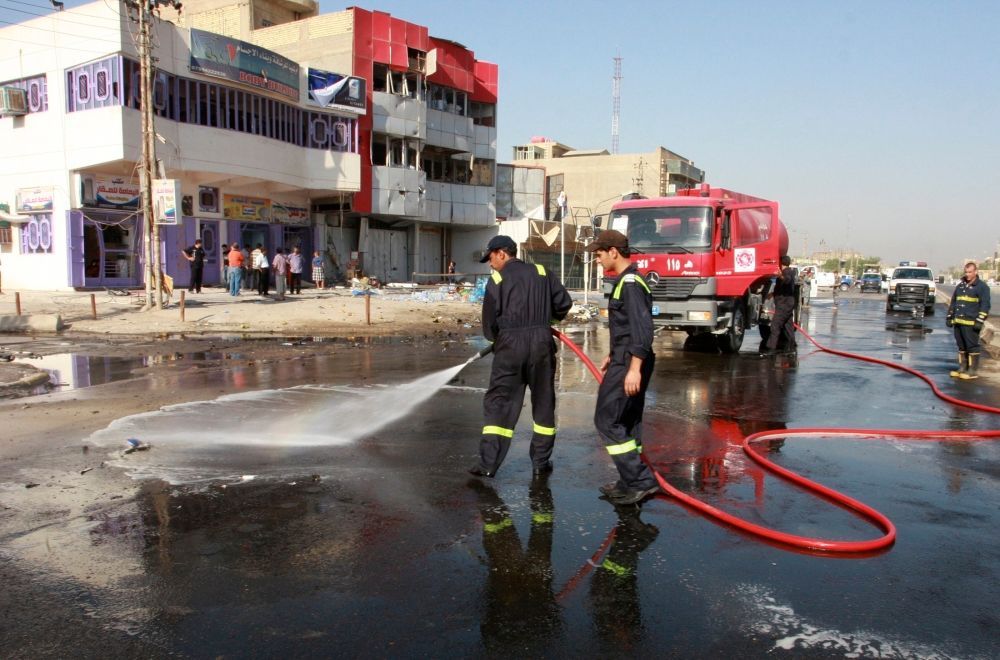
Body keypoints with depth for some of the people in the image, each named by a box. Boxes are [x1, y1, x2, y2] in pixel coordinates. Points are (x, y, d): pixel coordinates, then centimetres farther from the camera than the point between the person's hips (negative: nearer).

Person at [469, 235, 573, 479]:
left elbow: (490, 321, -1)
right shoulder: (542, 272, 7)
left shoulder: (497, 279, -1)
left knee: (498, 403, 4)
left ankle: (488, 463, 1)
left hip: (510, 345, -2)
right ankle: (540, 462, 18)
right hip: (542, 342, 3)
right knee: (543, 402, 13)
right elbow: (564, 302, 6)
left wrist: (496, 337, 18)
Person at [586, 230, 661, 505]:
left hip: (629, 363, -11)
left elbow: (642, 328, -24)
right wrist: (613, 356, 28)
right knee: (627, 422, 14)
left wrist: (634, 367, -28)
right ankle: (632, 482, 22)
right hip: (626, 360, 11)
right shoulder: (626, 280, 17)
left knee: (607, 420, -8)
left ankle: (642, 480, -6)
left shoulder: (630, 283, -16)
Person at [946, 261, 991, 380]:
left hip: (971, 323, -7)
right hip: (958, 322, 7)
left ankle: (973, 371, 1)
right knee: (961, 346, 12)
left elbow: (985, 305, -9)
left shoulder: (982, 286, -3)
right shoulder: (960, 285, 17)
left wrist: (980, 321, -16)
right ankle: (962, 368, 19)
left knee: (972, 346, -4)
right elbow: (953, 302, 23)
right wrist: (949, 317, 18)